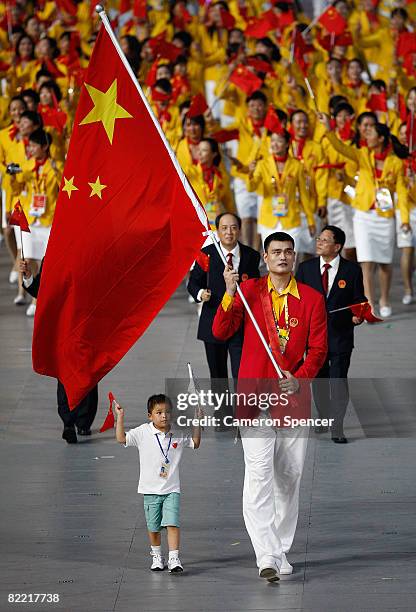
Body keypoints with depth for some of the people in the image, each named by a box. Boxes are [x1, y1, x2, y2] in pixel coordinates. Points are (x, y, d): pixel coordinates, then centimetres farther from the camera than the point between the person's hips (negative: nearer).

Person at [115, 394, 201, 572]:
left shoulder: (177, 435, 2)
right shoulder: (142, 433, -5)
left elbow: (195, 443, 15)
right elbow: (121, 438, -10)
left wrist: (197, 423, 5)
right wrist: (120, 417, -17)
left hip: (171, 490, 0)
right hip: (150, 490, 0)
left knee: (172, 524, -13)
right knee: (153, 527, 10)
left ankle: (174, 558, -13)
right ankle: (157, 556, 29)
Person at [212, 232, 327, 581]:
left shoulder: (312, 299, 4)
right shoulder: (250, 290, 2)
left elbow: (318, 349, 4)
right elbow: (221, 332, -5)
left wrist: (300, 379, -13)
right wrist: (230, 294, -19)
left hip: (294, 396, 2)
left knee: (290, 476, 8)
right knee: (259, 474, -12)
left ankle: (281, 550, 21)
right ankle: (267, 557, -17)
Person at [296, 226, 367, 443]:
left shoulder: (352, 270, -3)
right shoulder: (306, 268, 3)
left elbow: (359, 300, 2)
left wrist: (358, 316, -18)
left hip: (340, 335, -3)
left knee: (339, 381, -7)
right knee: (319, 380, 14)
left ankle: (337, 428, -1)